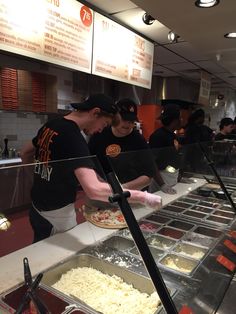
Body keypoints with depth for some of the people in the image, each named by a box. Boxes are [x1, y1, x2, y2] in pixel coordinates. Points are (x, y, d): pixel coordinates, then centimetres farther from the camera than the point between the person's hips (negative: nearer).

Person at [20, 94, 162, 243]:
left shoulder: (50, 125, 1)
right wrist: (143, 197, -34)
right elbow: (94, 190, -39)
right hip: (57, 215, -8)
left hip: (37, 209, 8)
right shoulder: (73, 138, -27)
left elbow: (25, 154, 16)